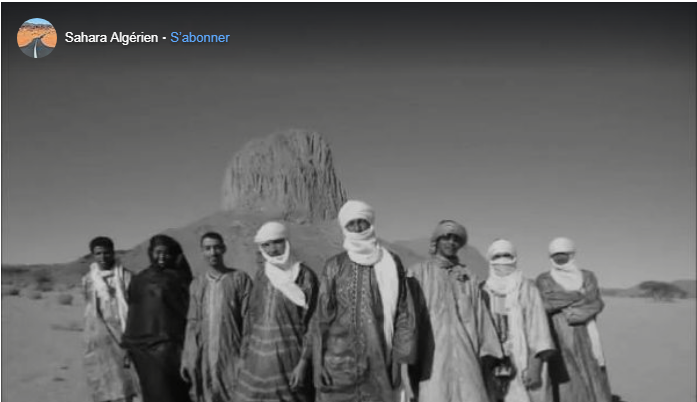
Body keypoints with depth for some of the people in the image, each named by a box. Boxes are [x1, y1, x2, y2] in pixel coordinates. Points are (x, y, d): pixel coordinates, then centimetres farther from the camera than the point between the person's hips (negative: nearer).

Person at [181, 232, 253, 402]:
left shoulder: (240, 279, -2)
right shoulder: (197, 284, 10)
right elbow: (192, 323, 10)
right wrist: (186, 360, 6)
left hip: (232, 357, -3)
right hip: (204, 358, 3)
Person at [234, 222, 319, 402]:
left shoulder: (304, 276, -5)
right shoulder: (262, 274, 9)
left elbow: (312, 324, -8)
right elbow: (252, 316, 14)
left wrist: (303, 362, -13)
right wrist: (244, 354, 12)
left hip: (289, 359, -4)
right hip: (257, 360, 5)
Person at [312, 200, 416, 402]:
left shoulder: (392, 263, 3)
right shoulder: (334, 266, 3)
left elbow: (403, 312, 3)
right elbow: (322, 315, 2)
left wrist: (400, 356, 0)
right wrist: (318, 362, -2)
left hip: (379, 361, 1)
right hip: (340, 360, 0)